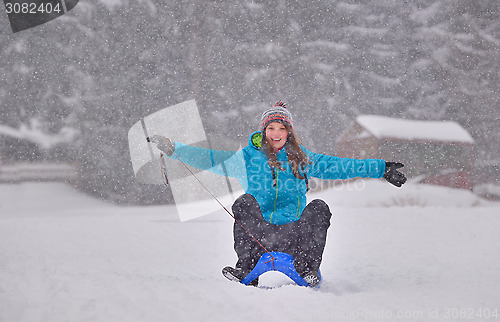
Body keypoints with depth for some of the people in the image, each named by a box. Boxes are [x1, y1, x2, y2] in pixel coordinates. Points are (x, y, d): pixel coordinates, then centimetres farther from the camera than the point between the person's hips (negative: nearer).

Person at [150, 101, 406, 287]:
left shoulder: (302, 159, 13)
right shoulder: (246, 158, 9)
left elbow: (338, 166, 12)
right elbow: (208, 159, 5)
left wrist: (382, 169, 8)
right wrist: (171, 148, -5)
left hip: (293, 234, 1)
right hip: (259, 233, -1)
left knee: (318, 208, -24)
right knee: (245, 203, -27)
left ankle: (308, 269, -22)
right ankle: (246, 268, -27)